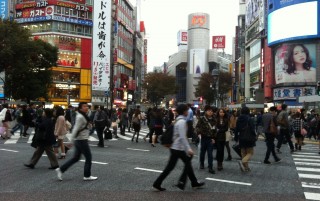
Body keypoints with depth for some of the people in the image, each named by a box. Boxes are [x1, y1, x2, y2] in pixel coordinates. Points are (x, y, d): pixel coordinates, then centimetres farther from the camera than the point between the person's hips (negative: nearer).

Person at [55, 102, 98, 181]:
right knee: (88, 157, 2)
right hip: (82, 140, -10)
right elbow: (76, 129, -21)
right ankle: (87, 176, 12)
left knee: (76, 158, 15)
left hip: (80, 140, 10)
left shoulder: (83, 116, 12)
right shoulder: (80, 117, -18)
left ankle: (61, 169, 18)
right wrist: (73, 139, -19)